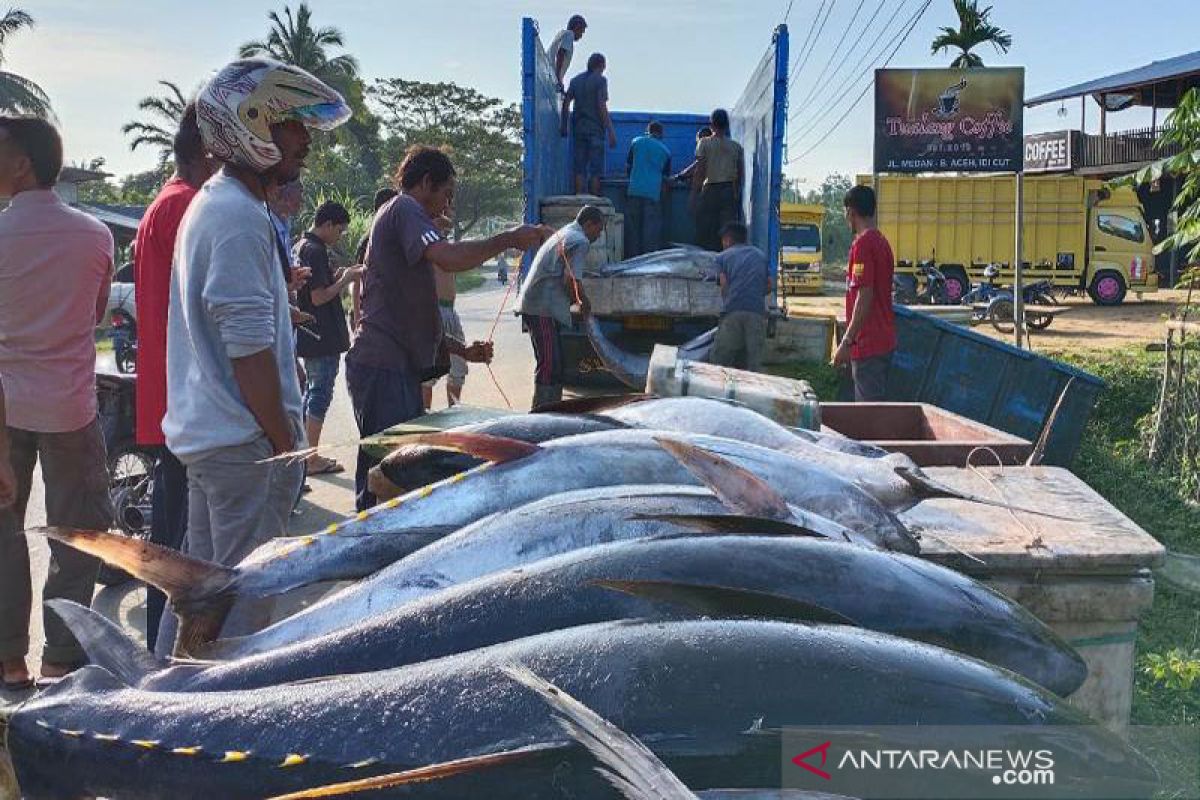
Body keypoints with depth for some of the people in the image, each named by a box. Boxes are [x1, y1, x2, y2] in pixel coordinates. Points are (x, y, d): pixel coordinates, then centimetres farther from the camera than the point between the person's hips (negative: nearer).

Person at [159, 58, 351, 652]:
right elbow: (249, 349, -22)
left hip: (203, 431, 10)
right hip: (245, 443, -10)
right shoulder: (240, 218, -18)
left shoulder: (212, 204, 14)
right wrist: (286, 443, -16)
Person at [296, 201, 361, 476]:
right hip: (322, 337, -10)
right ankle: (312, 459, 3)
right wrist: (345, 279, -10)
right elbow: (319, 297, -21)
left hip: (309, 337, 10)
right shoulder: (316, 251, -18)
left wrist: (337, 275, 9)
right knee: (320, 395, -3)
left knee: (311, 392, 16)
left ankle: (306, 453, 23)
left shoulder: (302, 246, 13)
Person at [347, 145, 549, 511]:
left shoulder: (400, 215, 27)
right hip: (384, 368, -11)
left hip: (398, 367, 11)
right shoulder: (405, 211, -5)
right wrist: (509, 238, -16)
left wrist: (461, 350, 22)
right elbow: (448, 257, -27)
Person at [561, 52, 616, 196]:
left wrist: (564, 126, 15)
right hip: (595, 129, -5)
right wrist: (611, 131, -12)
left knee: (579, 168, 6)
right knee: (595, 170, -2)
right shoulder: (600, 80, -5)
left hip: (578, 129, 5)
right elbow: (602, 107, -13)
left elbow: (566, 103, 9)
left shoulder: (576, 80, 12)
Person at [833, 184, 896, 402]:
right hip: (884, 340, 10)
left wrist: (847, 342, -18)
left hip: (868, 343, -10)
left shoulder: (862, 243, -14)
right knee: (878, 402, 13)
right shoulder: (882, 241, 15)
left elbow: (865, 295, -20)